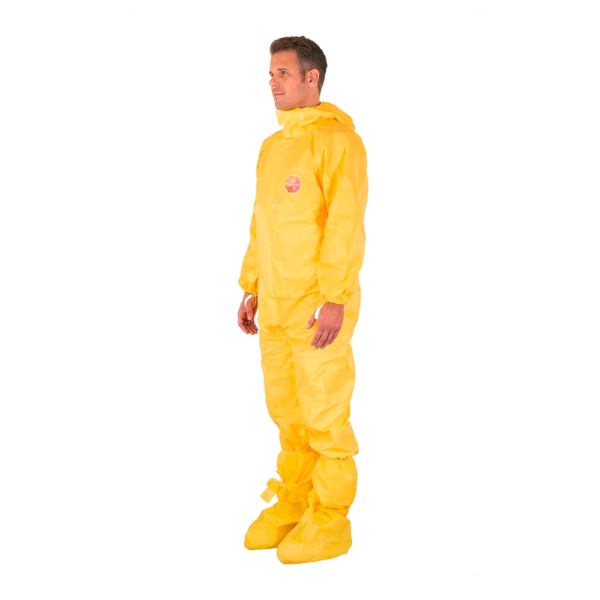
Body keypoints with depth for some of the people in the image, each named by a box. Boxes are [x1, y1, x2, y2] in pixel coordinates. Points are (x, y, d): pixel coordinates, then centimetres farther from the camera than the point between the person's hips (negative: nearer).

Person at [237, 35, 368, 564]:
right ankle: (291, 504, 26)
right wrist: (251, 288, 17)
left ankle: (330, 522, 10)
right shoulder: (273, 146, 16)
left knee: (324, 414, -1)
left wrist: (336, 298, -23)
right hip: (275, 306, 8)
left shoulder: (337, 139, -10)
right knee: (286, 411, 14)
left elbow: (346, 222, -17)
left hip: (320, 305, -8)